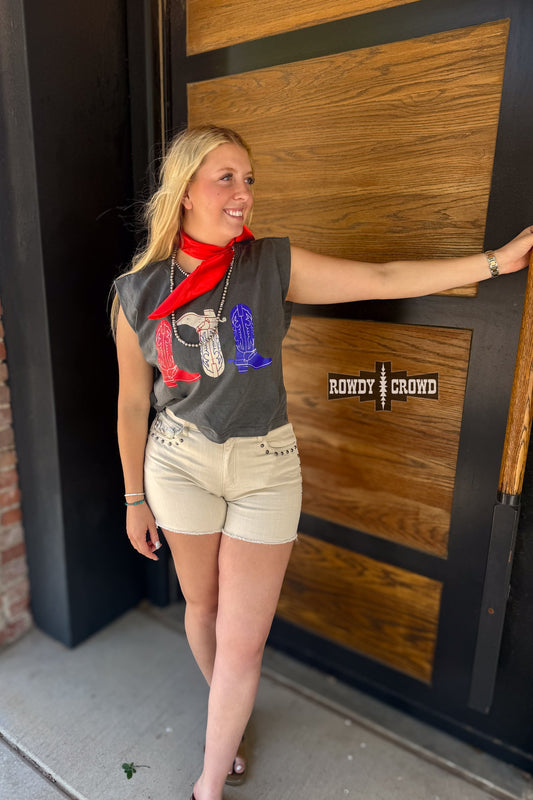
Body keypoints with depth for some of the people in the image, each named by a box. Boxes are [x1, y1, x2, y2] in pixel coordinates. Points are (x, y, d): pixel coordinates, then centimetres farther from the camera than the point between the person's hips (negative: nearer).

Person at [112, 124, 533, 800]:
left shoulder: (273, 265, -6)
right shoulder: (140, 291, -5)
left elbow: (382, 280, -8)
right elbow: (133, 403, 1)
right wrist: (135, 498, 7)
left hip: (265, 467, -1)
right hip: (180, 463, 1)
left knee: (242, 642, 6)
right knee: (201, 605, 21)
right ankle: (227, 716, 53)